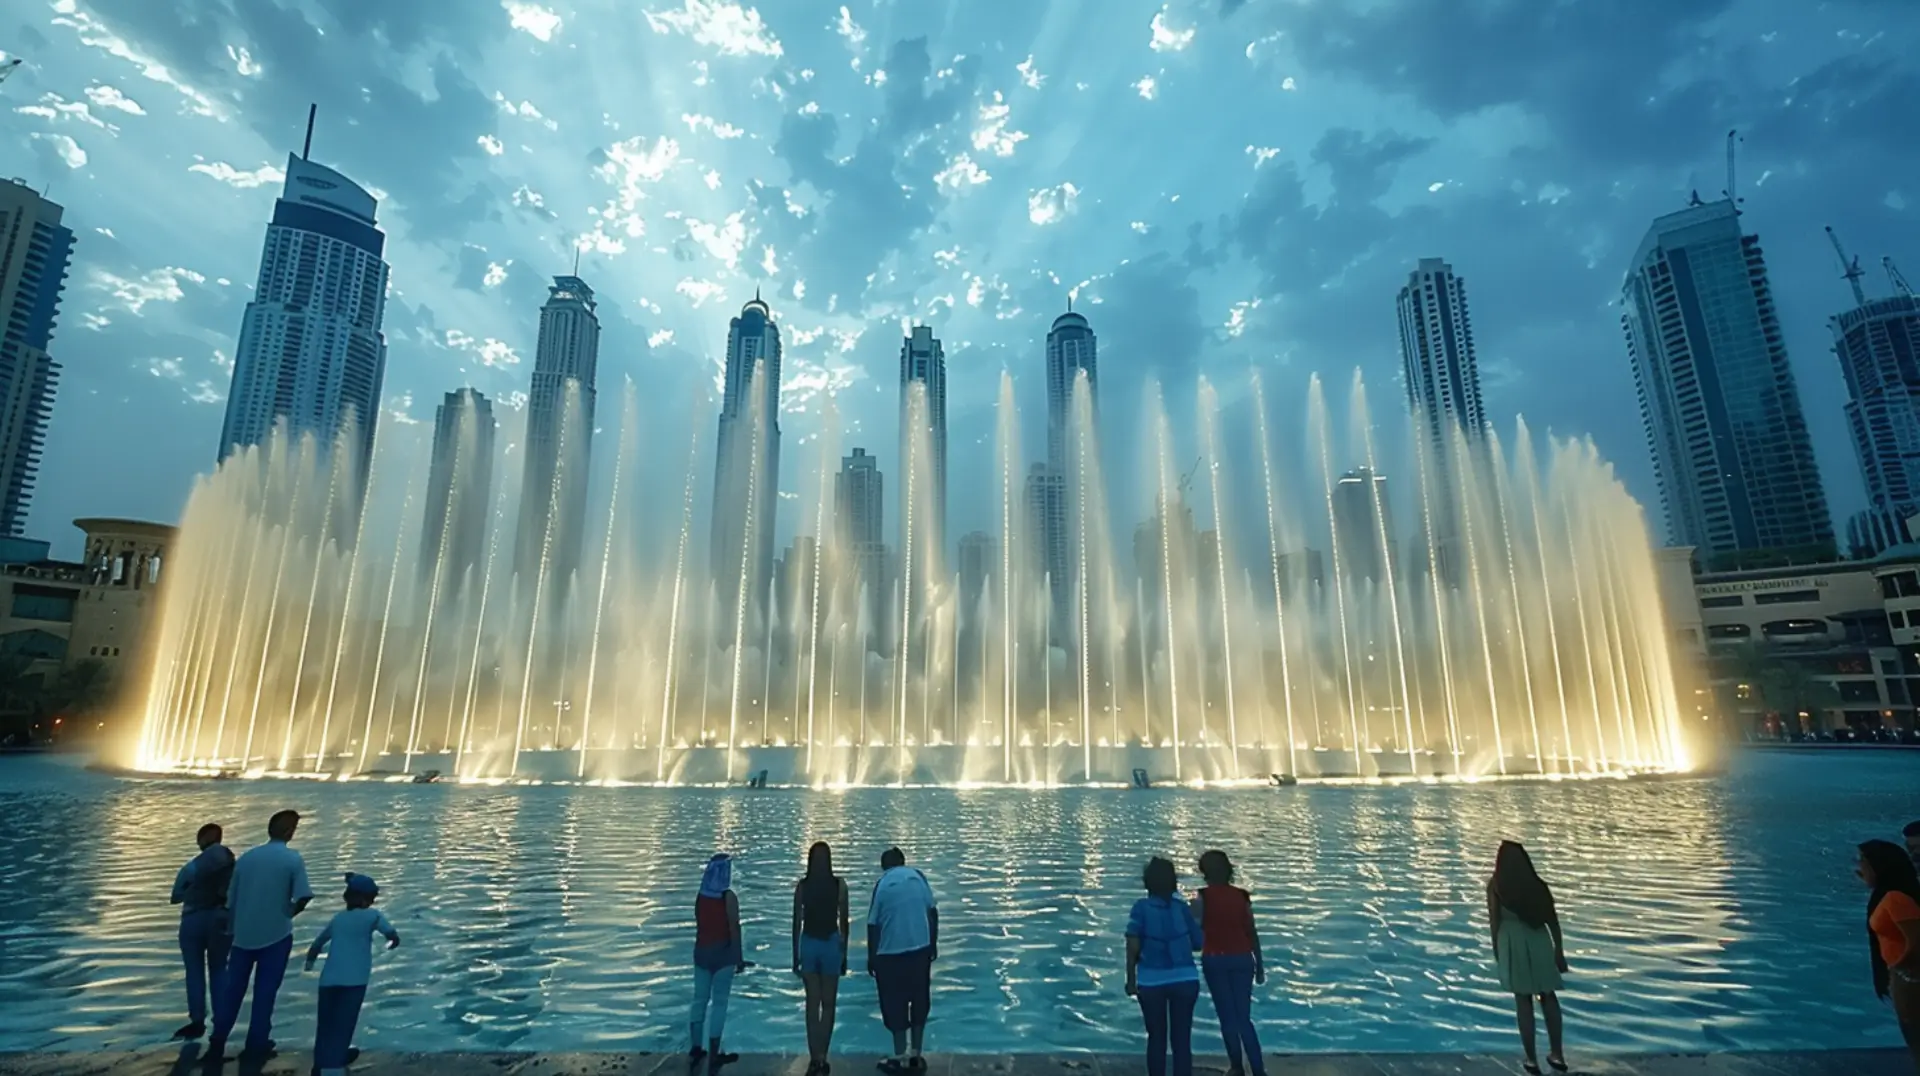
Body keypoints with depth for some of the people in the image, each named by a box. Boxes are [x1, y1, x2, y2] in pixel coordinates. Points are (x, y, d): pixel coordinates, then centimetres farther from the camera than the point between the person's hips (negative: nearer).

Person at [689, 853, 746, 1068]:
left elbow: (699, 924, 8)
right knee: (719, 1003, 2)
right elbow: (734, 928, -13)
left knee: (700, 999, 17)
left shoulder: (701, 895, 1)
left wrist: (703, 947, 19)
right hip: (722, 952, -6)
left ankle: (696, 1047, 27)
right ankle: (714, 1054, 4)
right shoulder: (728, 896, -14)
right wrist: (739, 957, -5)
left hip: (702, 951, 6)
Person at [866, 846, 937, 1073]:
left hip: (891, 953, -3)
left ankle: (901, 1058, 17)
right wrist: (934, 944, 12)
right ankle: (916, 1056, 23)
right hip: (920, 949, 3)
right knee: (919, 1001, 16)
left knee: (895, 1004, 11)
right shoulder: (918, 876, 2)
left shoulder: (882, 884, -5)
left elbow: (873, 925, -6)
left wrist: (871, 957, 3)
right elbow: (932, 912, 3)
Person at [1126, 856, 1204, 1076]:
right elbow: (1198, 944, 5)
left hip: (1151, 981, -1)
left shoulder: (1141, 907, -6)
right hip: (1185, 979, 1)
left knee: (1156, 1038, 15)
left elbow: (1132, 946, -12)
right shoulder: (1182, 907, -1)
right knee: (1182, 1039, 11)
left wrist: (1131, 979, -3)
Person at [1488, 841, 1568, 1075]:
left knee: (1523, 1000, 5)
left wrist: (1496, 949, 8)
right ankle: (1557, 1054, 24)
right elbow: (1553, 920, 6)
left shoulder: (1495, 885, -1)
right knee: (1548, 996, 19)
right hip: (1539, 941, 3)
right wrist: (1559, 951, 15)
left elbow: (1494, 920, -3)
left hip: (1512, 942, -3)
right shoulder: (1537, 884, 6)